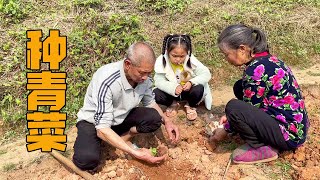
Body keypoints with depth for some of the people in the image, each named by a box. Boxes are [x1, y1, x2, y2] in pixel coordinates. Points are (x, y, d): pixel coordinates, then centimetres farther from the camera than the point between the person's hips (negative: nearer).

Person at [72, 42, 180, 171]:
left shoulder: (143, 77, -16)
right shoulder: (106, 81, -35)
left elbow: (150, 102, 4)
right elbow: (102, 129, -33)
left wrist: (166, 121, -13)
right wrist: (135, 153, -35)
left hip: (120, 118, 5)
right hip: (93, 121, -5)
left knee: (154, 118, -21)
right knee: (87, 160, -32)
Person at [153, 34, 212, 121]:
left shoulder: (191, 60, -21)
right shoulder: (162, 61, -20)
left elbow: (206, 74, -18)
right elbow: (159, 81, -22)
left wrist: (192, 82, -34)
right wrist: (173, 88, -39)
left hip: (188, 90, -1)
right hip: (172, 92, 1)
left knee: (199, 89, -32)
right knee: (156, 94, -25)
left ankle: (191, 106, 4)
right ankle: (173, 104, 9)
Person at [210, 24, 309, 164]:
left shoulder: (256, 69, -24)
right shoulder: (267, 59, 4)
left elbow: (248, 110, -14)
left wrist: (225, 130, 0)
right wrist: (230, 117, 12)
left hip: (290, 134, -10)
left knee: (233, 107, -24)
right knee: (240, 87, 9)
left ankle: (262, 148, -2)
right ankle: (267, 139, 10)